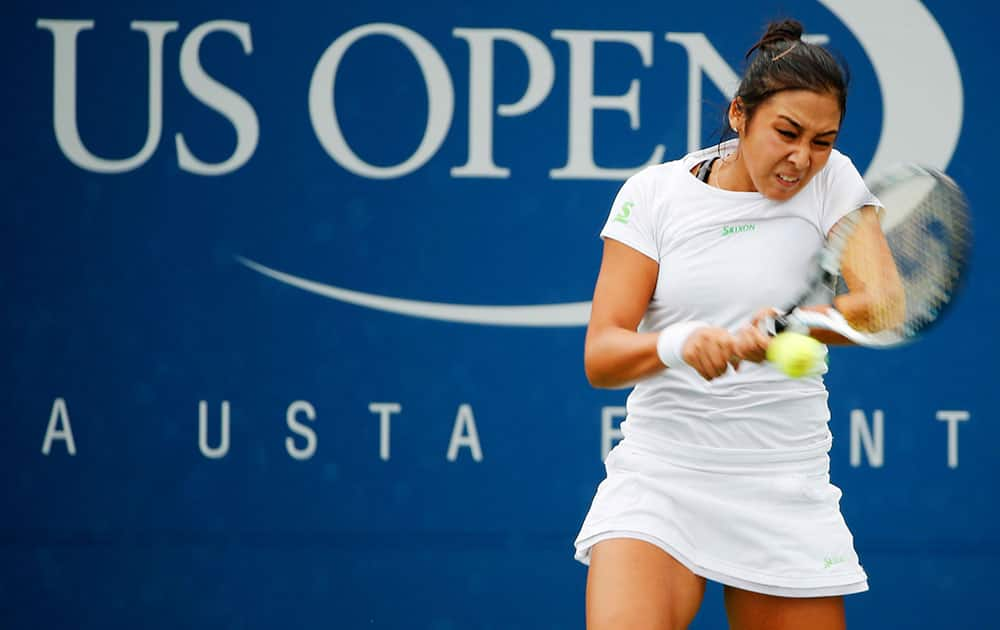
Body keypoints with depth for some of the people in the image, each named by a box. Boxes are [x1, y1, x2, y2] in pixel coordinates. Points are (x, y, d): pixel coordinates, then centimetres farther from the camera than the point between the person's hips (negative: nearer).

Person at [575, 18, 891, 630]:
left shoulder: (833, 181, 0)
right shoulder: (655, 192, -1)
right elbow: (600, 356, -8)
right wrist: (679, 343, -29)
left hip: (787, 493, 1)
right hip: (659, 480, -1)